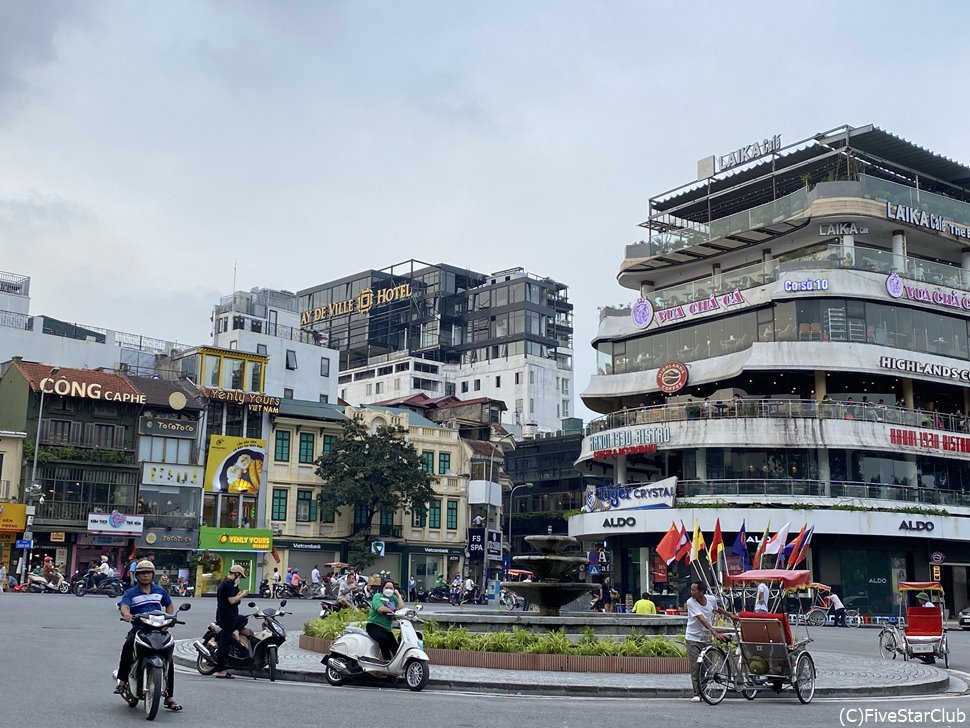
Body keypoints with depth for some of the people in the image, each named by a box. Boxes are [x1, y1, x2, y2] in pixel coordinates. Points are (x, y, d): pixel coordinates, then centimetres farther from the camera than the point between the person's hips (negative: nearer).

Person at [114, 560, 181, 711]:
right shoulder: (130, 593, 4)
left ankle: (169, 698, -1)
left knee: (168, 659, -9)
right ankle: (122, 680, -20)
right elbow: (124, 605, -15)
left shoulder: (160, 591, 16)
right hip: (138, 630, -3)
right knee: (128, 645, -36)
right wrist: (126, 614, -40)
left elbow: (168, 605, 29)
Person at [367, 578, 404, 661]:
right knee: (383, 639, -33)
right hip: (374, 625, -6)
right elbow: (380, 609, -20)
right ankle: (388, 661, -27)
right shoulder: (377, 596, -1)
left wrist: (399, 596, 0)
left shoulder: (394, 598, 13)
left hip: (387, 628, 7)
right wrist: (394, 609, -14)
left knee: (395, 647, 0)